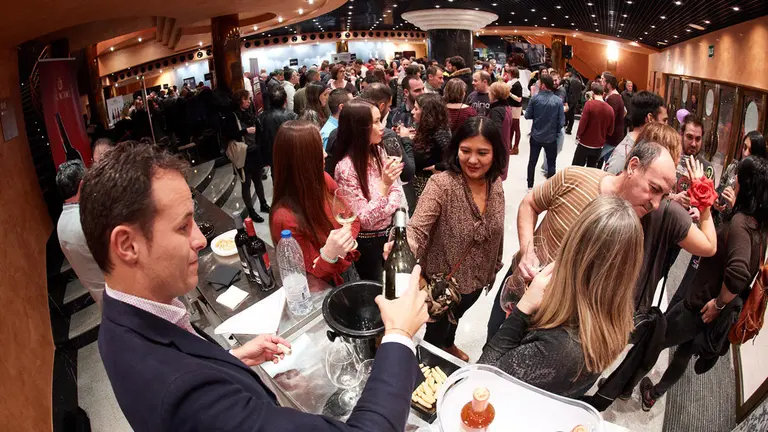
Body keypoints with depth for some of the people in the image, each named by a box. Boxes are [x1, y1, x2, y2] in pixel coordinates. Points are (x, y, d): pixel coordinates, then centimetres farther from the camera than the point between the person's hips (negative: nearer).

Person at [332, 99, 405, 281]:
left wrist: (383, 212, -19)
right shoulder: (346, 168, -24)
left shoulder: (378, 152, -3)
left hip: (389, 232, 6)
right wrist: (384, 185, -36)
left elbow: (397, 190, 0)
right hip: (367, 242, -6)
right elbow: (364, 220, -24)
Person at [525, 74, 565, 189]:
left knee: (532, 161, 17)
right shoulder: (558, 101, -12)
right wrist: (556, 131, 8)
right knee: (551, 164, 13)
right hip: (551, 137, -1)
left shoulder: (535, 98, -12)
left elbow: (527, 115, -5)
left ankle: (530, 186, 27)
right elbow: (561, 122, -10)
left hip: (536, 136, 1)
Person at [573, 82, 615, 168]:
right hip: (599, 146, 4)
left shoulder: (589, 104, -14)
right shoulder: (610, 109, -1)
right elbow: (610, 131, 4)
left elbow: (582, 123, -17)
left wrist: (578, 135, -1)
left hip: (585, 143, -4)